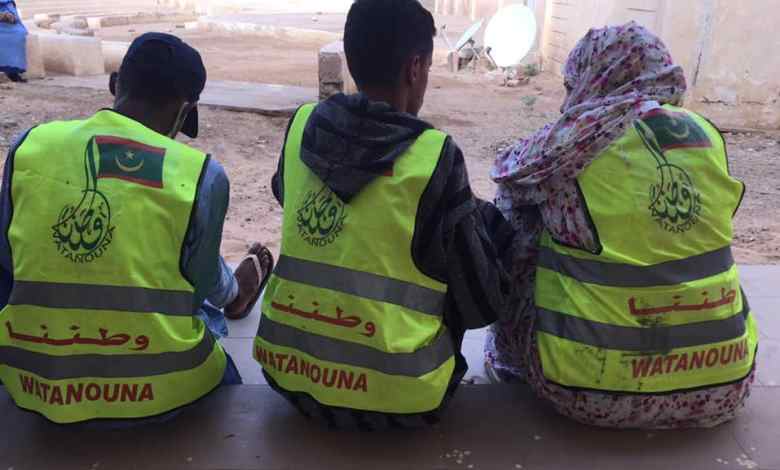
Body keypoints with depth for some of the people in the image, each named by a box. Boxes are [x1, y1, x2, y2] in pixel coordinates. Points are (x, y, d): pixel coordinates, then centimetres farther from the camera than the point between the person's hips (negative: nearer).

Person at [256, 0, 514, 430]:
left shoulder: (303, 126, -3)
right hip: (392, 395, -4)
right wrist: (488, 223, 14)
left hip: (286, 370, 5)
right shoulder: (435, 156, -16)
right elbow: (481, 303, -7)